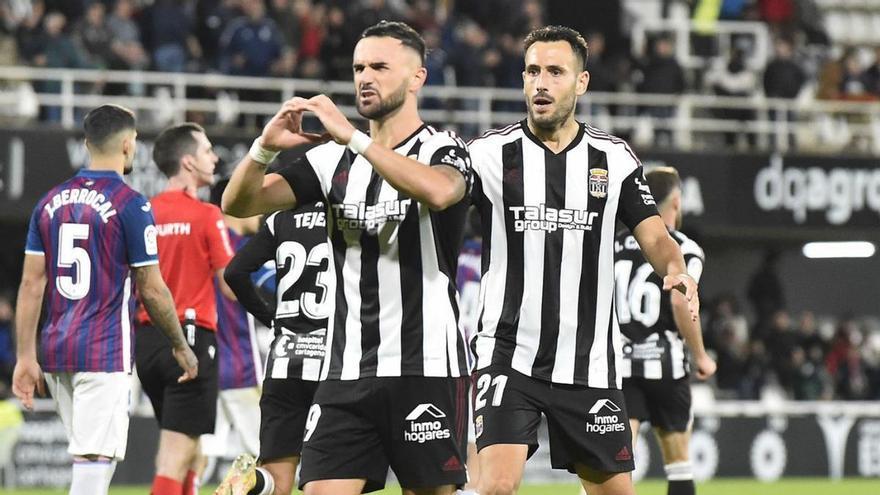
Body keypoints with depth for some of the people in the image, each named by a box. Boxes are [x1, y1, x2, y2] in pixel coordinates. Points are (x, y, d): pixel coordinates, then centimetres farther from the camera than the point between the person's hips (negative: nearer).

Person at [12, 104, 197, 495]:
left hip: (55, 347, 7)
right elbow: (152, 290, -6)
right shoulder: (130, 205, -8)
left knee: (89, 457, 17)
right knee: (95, 459, -9)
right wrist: (180, 347, 8)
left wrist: (26, 357, 8)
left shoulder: (51, 201, 9)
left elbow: (31, 283, 7)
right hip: (104, 353, -7)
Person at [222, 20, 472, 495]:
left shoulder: (444, 150, -2)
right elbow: (238, 204, 6)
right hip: (346, 371, 4)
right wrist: (265, 147, -14)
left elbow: (438, 192, -27)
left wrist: (353, 136, -28)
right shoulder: (335, 159, 11)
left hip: (425, 369, -4)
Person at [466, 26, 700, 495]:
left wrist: (676, 270, -21)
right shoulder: (491, 153, -2)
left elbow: (655, 237, 3)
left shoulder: (615, 159, 5)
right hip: (509, 356, -3)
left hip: (590, 367, 3)